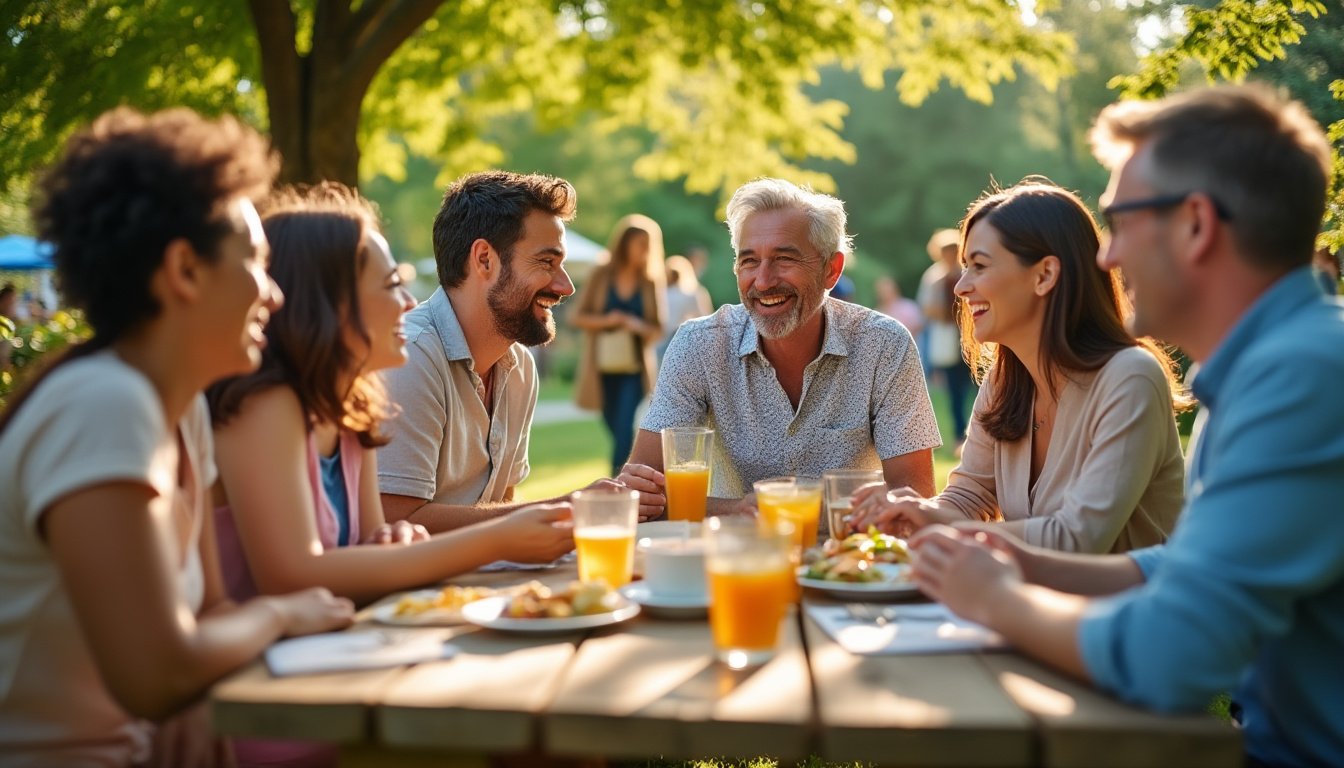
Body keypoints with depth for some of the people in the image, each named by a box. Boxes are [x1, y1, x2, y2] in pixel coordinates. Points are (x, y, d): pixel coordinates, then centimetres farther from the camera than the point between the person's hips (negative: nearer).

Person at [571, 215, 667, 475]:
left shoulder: (651, 282, 1)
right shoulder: (601, 276, 2)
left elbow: (658, 329, 4)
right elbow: (578, 317, 4)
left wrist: (638, 326, -17)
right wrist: (606, 320, -13)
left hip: (635, 368, -2)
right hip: (603, 366, 2)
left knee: (625, 428, -14)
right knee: (615, 430, 10)